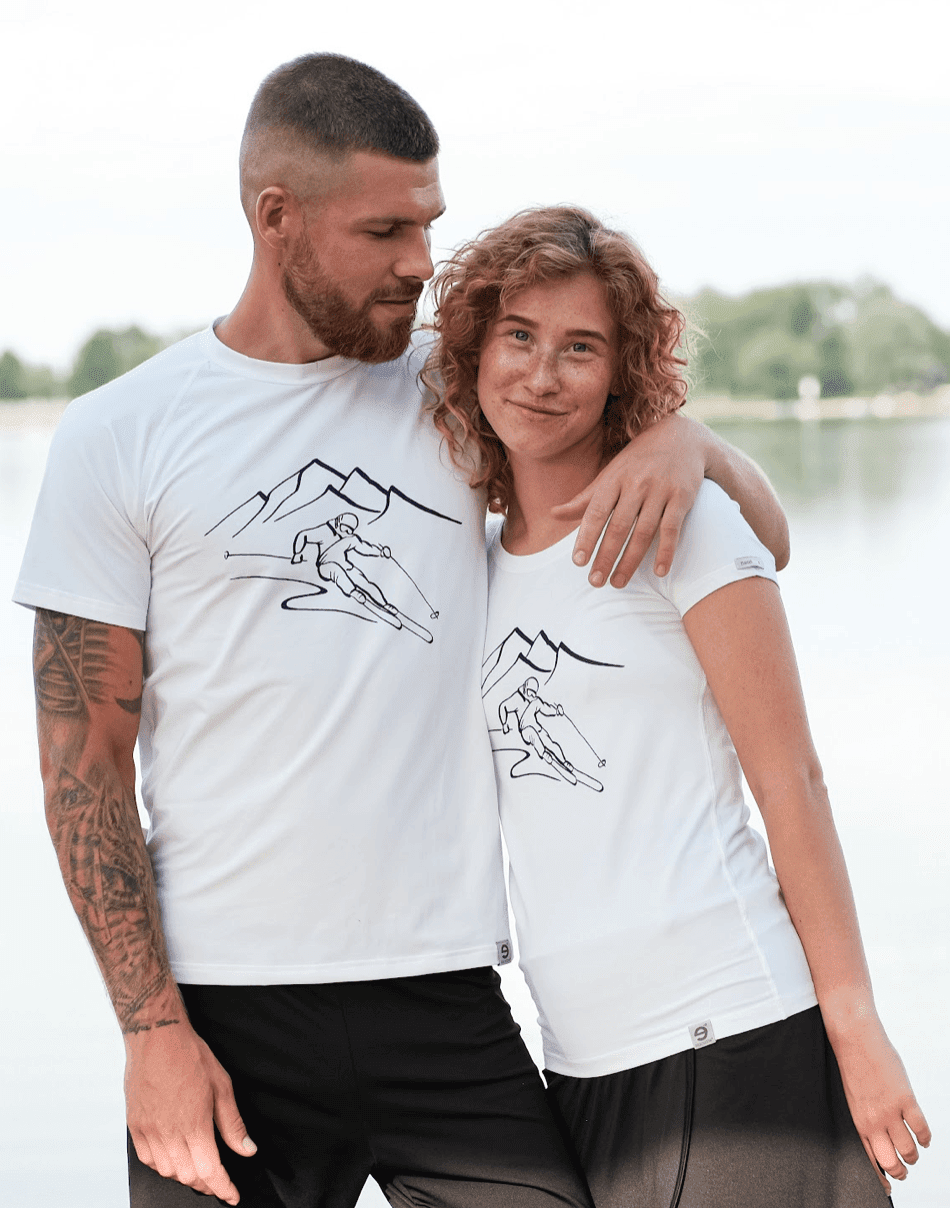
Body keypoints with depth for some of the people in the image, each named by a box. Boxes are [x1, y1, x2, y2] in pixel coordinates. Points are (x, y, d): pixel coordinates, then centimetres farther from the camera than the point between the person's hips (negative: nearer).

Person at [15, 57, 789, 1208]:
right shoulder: (117, 440, 0)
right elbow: (85, 755, -1)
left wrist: (684, 440, -11)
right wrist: (151, 1024, -8)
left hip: (448, 995, 2)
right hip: (222, 1007, -2)